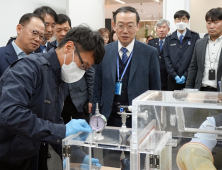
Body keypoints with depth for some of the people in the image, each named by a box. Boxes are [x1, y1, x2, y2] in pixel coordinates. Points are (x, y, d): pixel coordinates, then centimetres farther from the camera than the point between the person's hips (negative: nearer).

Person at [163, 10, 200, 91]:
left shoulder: (195, 37, 3)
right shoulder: (169, 39, 10)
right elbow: (167, 59, 4)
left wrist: (185, 76, -11)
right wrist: (175, 76, -7)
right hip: (173, 79, 2)